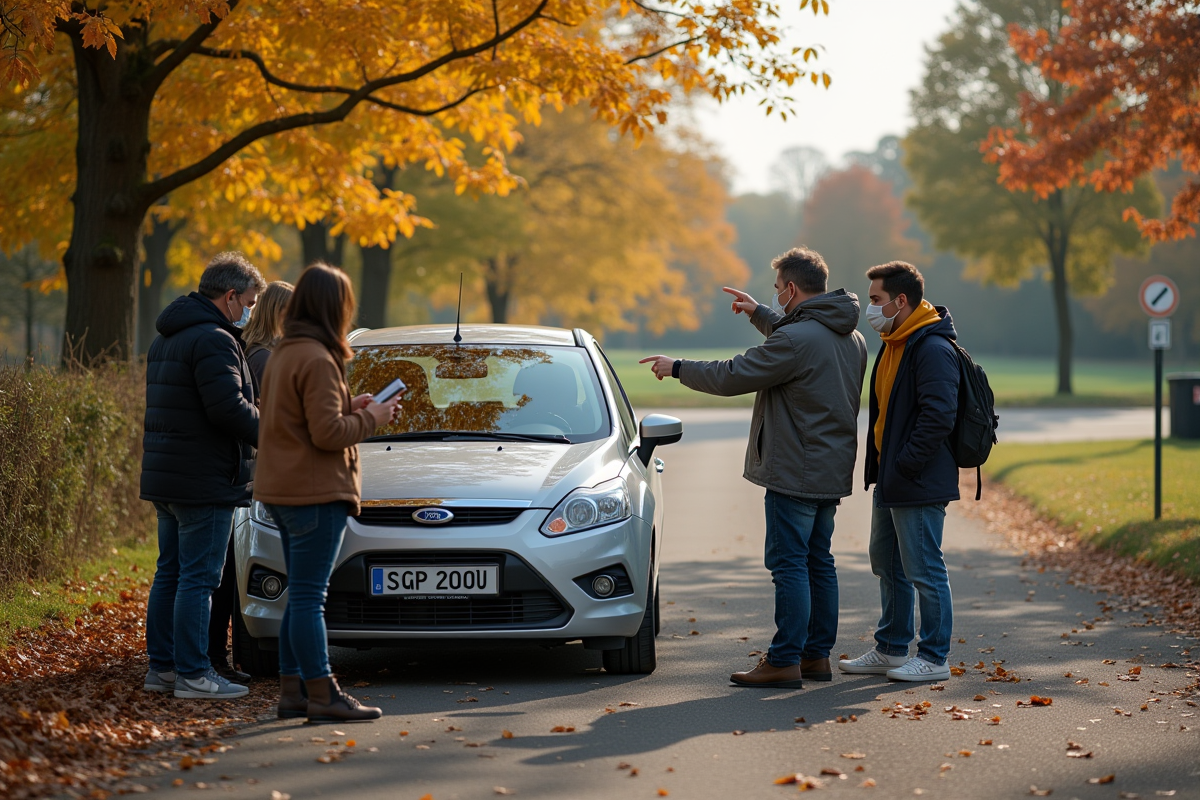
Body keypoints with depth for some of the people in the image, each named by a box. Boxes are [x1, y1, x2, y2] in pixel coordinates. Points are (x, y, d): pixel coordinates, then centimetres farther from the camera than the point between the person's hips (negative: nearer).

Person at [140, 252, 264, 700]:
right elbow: (229, 407, -24)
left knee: (170, 574, 14)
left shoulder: (167, 339, 18)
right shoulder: (213, 339, -15)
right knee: (198, 578, -7)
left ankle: (161, 666, 18)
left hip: (164, 477, 10)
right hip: (206, 480, -10)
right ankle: (192, 674, -6)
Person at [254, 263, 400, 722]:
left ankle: (292, 690, 16)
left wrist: (348, 408, 14)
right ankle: (323, 696, -5)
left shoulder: (282, 355, 14)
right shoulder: (317, 359, -16)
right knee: (308, 597, -8)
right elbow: (328, 433, -20)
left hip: (283, 493, 10)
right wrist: (370, 419, -5)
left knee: (300, 596, 14)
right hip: (315, 493, -10)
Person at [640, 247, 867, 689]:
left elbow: (733, 376, -16)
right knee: (818, 562, 14)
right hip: (832, 472, 9)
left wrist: (677, 368, -2)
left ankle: (785, 661, -6)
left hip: (795, 471, -9)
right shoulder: (851, 338, 11)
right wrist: (760, 315, 40)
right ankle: (817, 654, 18)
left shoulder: (796, 339, -20)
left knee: (789, 564, -6)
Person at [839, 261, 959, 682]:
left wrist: (905, 465, -21)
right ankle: (890, 650, 28)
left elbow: (939, 416, -25)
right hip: (890, 481, 11)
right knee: (887, 564, 17)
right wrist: (881, 465, 14)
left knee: (924, 569, -3)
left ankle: (934, 659, 5)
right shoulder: (893, 345, 14)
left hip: (919, 485, -11)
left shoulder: (932, 349, -18)